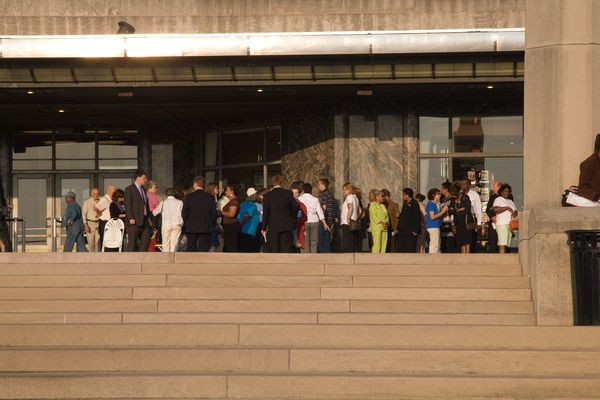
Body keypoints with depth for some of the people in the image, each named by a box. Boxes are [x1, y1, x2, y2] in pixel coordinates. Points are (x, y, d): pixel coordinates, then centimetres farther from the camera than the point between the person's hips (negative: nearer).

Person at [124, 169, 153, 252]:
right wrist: (130, 218, -20)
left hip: (145, 220, 8)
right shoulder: (129, 189, -6)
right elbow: (127, 205, -12)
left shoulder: (143, 189, 19)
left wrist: (148, 217, 13)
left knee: (146, 241, 5)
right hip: (135, 221, -8)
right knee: (132, 243, -5)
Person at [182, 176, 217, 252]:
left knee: (191, 250, 8)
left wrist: (185, 224, 10)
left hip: (191, 228, 0)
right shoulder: (210, 197, -1)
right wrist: (212, 225, 10)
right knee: (203, 250, 0)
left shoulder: (189, 197, -3)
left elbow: (184, 212, -2)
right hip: (205, 228, 0)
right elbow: (214, 213, 0)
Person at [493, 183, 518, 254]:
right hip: (502, 224, -7)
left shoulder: (510, 201, 25)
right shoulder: (498, 199, 3)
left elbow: (516, 211, 19)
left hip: (510, 225, 7)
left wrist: (515, 213, -4)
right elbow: (495, 209, -15)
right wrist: (507, 208, -14)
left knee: (506, 244, 1)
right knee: (502, 244, -16)